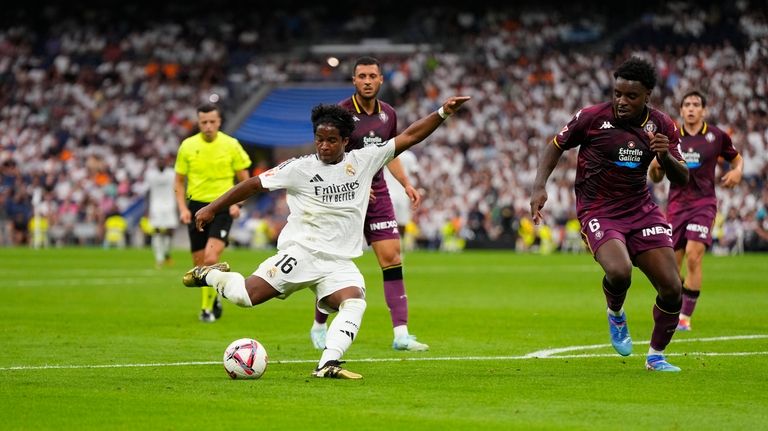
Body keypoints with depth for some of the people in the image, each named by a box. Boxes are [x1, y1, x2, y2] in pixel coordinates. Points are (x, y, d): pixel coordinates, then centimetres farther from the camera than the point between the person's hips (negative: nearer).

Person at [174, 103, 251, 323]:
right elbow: (179, 181, 9)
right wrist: (183, 208, -3)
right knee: (200, 263, 5)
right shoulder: (187, 146, 2)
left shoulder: (231, 145, -1)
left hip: (222, 207, -3)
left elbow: (244, 179, 7)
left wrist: (236, 203, -8)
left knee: (211, 258, -20)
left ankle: (208, 306, -8)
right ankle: (214, 296, 32)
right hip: (197, 206, 3)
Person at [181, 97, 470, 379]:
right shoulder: (300, 168, 0)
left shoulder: (364, 160, 7)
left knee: (355, 303, -26)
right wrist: (212, 209, 5)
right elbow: (255, 184, 6)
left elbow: (409, 137, 9)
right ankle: (211, 274, 15)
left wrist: (443, 113, 2)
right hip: (300, 251, -3)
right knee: (246, 296, -15)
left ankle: (328, 365, -34)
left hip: (339, 262, 3)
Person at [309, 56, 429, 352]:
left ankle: (401, 334, -8)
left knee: (392, 258, -6)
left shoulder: (388, 114, 8)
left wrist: (406, 184, 10)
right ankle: (319, 326, 23)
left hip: (378, 194, 5)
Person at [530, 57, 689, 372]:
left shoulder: (662, 125, -2)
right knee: (619, 271, -32)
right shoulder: (591, 118, -11)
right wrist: (539, 187, -9)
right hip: (598, 212, -4)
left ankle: (656, 356, 21)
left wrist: (666, 157, -22)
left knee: (672, 288, -5)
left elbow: (682, 179, 0)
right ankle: (615, 315, 5)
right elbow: (556, 146, 4)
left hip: (641, 209, 4)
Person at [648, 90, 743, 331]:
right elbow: (656, 178, 10)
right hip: (676, 204, 2)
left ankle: (686, 316, -14)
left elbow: (737, 158, 17)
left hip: (703, 203, -2)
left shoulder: (717, 136, 1)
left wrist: (737, 171, -5)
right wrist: (655, 165, -12)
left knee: (694, 255, -19)